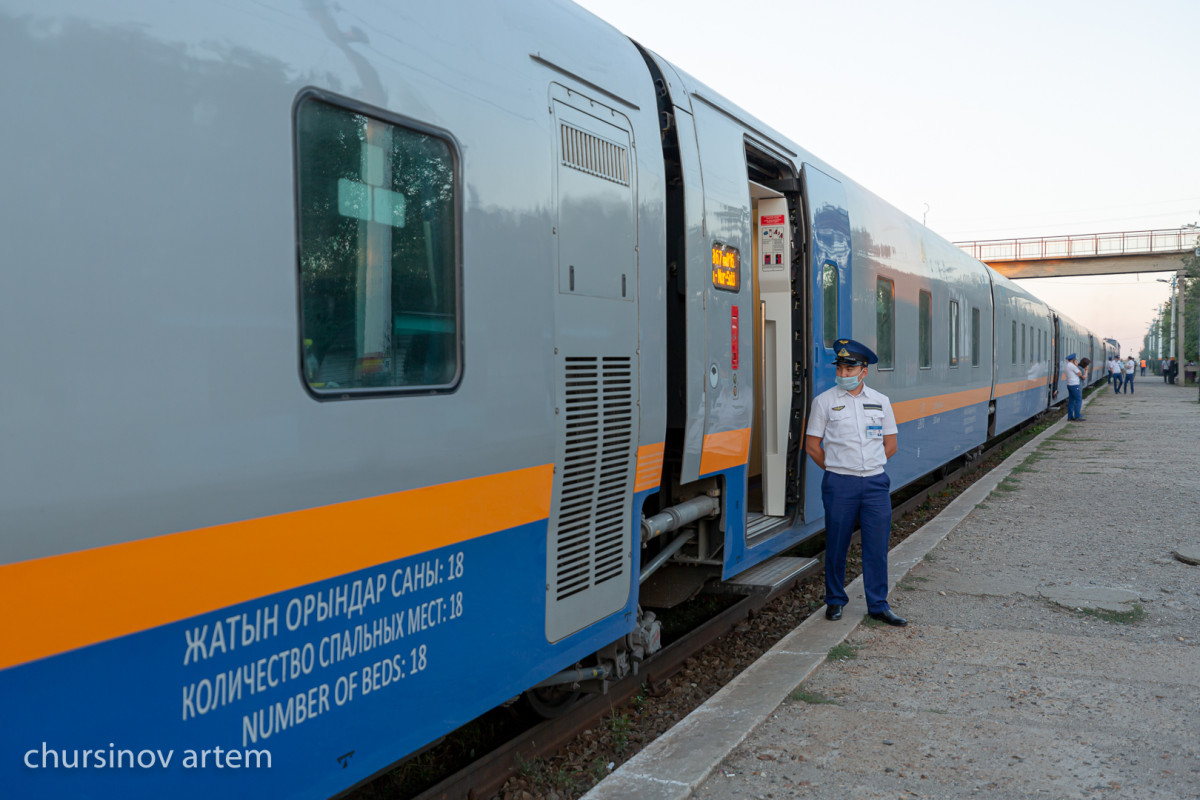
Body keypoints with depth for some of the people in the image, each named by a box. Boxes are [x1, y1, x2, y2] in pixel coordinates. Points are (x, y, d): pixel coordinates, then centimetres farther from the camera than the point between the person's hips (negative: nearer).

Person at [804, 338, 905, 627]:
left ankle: (878, 606, 13)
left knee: (877, 546, 3)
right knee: (837, 545, 4)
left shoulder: (880, 402, 9)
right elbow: (812, 445, 4)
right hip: (839, 484, -2)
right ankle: (835, 601, 20)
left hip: (876, 482, 2)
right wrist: (837, 469, 2)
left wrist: (870, 465, 7)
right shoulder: (824, 401, 1)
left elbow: (891, 445, 15)